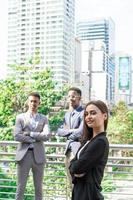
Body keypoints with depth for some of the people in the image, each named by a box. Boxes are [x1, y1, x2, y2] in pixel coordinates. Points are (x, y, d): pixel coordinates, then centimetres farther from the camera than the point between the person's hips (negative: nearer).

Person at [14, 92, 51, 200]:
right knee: (21, 186, 5)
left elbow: (47, 135, -9)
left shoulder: (44, 118, 7)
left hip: (38, 155, 1)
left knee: (39, 187, 10)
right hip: (24, 155, -1)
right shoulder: (20, 117, 4)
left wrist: (30, 133, -11)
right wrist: (35, 139, -10)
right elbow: (17, 136, -9)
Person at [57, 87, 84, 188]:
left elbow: (80, 132, -20)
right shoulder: (67, 114, 15)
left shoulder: (83, 113, -11)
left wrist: (69, 136, -3)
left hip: (78, 148, -8)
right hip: (69, 148, 8)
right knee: (71, 181, 14)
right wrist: (71, 131, -8)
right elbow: (59, 131, 10)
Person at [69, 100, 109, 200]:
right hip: (80, 190, 8)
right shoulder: (89, 140, 8)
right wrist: (75, 171, -13)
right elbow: (73, 163, 7)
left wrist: (74, 168, 0)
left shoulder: (100, 142, -20)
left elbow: (78, 167, -21)